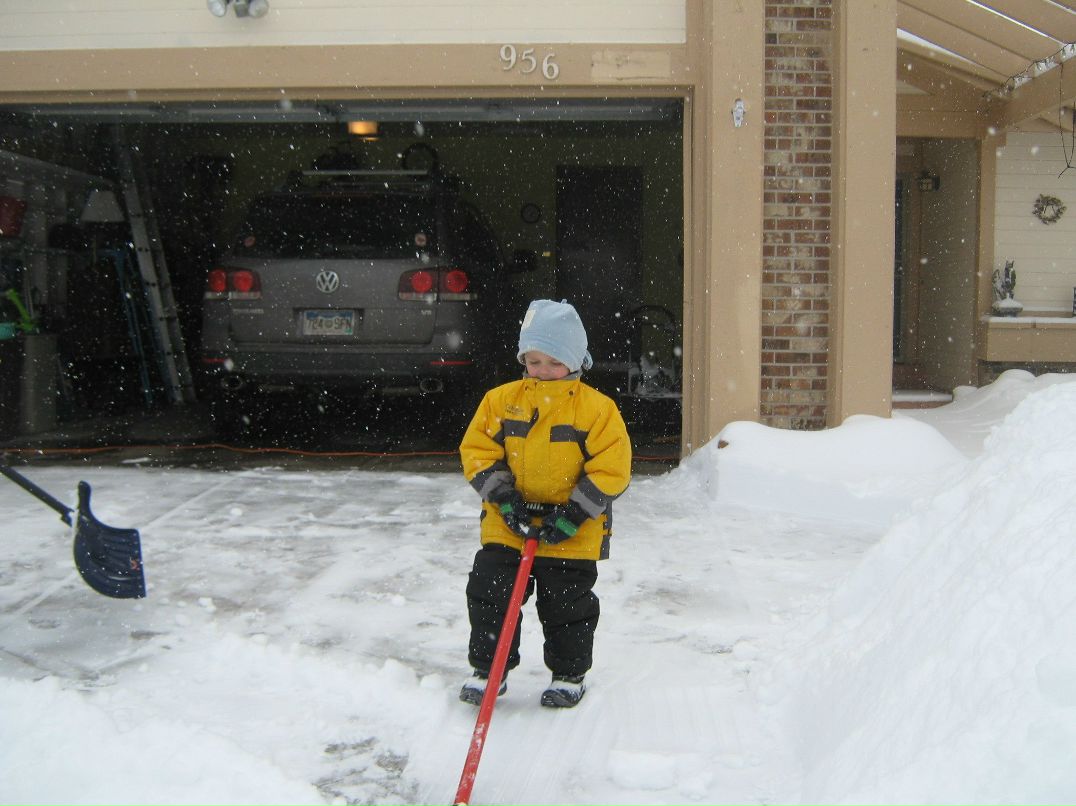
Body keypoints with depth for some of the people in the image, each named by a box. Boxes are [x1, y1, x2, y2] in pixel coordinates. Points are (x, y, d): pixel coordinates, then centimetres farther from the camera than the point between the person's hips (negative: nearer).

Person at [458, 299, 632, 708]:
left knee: (568, 607, 10)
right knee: (490, 594, 4)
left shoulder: (597, 408, -8)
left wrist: (573, 515, -17)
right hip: (506, 527, 2)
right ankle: (487, 669, 21)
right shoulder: (500, 400, 1)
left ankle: (569, 675, 29)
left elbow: (611, 469, -10)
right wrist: (504, 498, -12)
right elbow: (478, 452, 1)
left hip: (572, 536, -2)